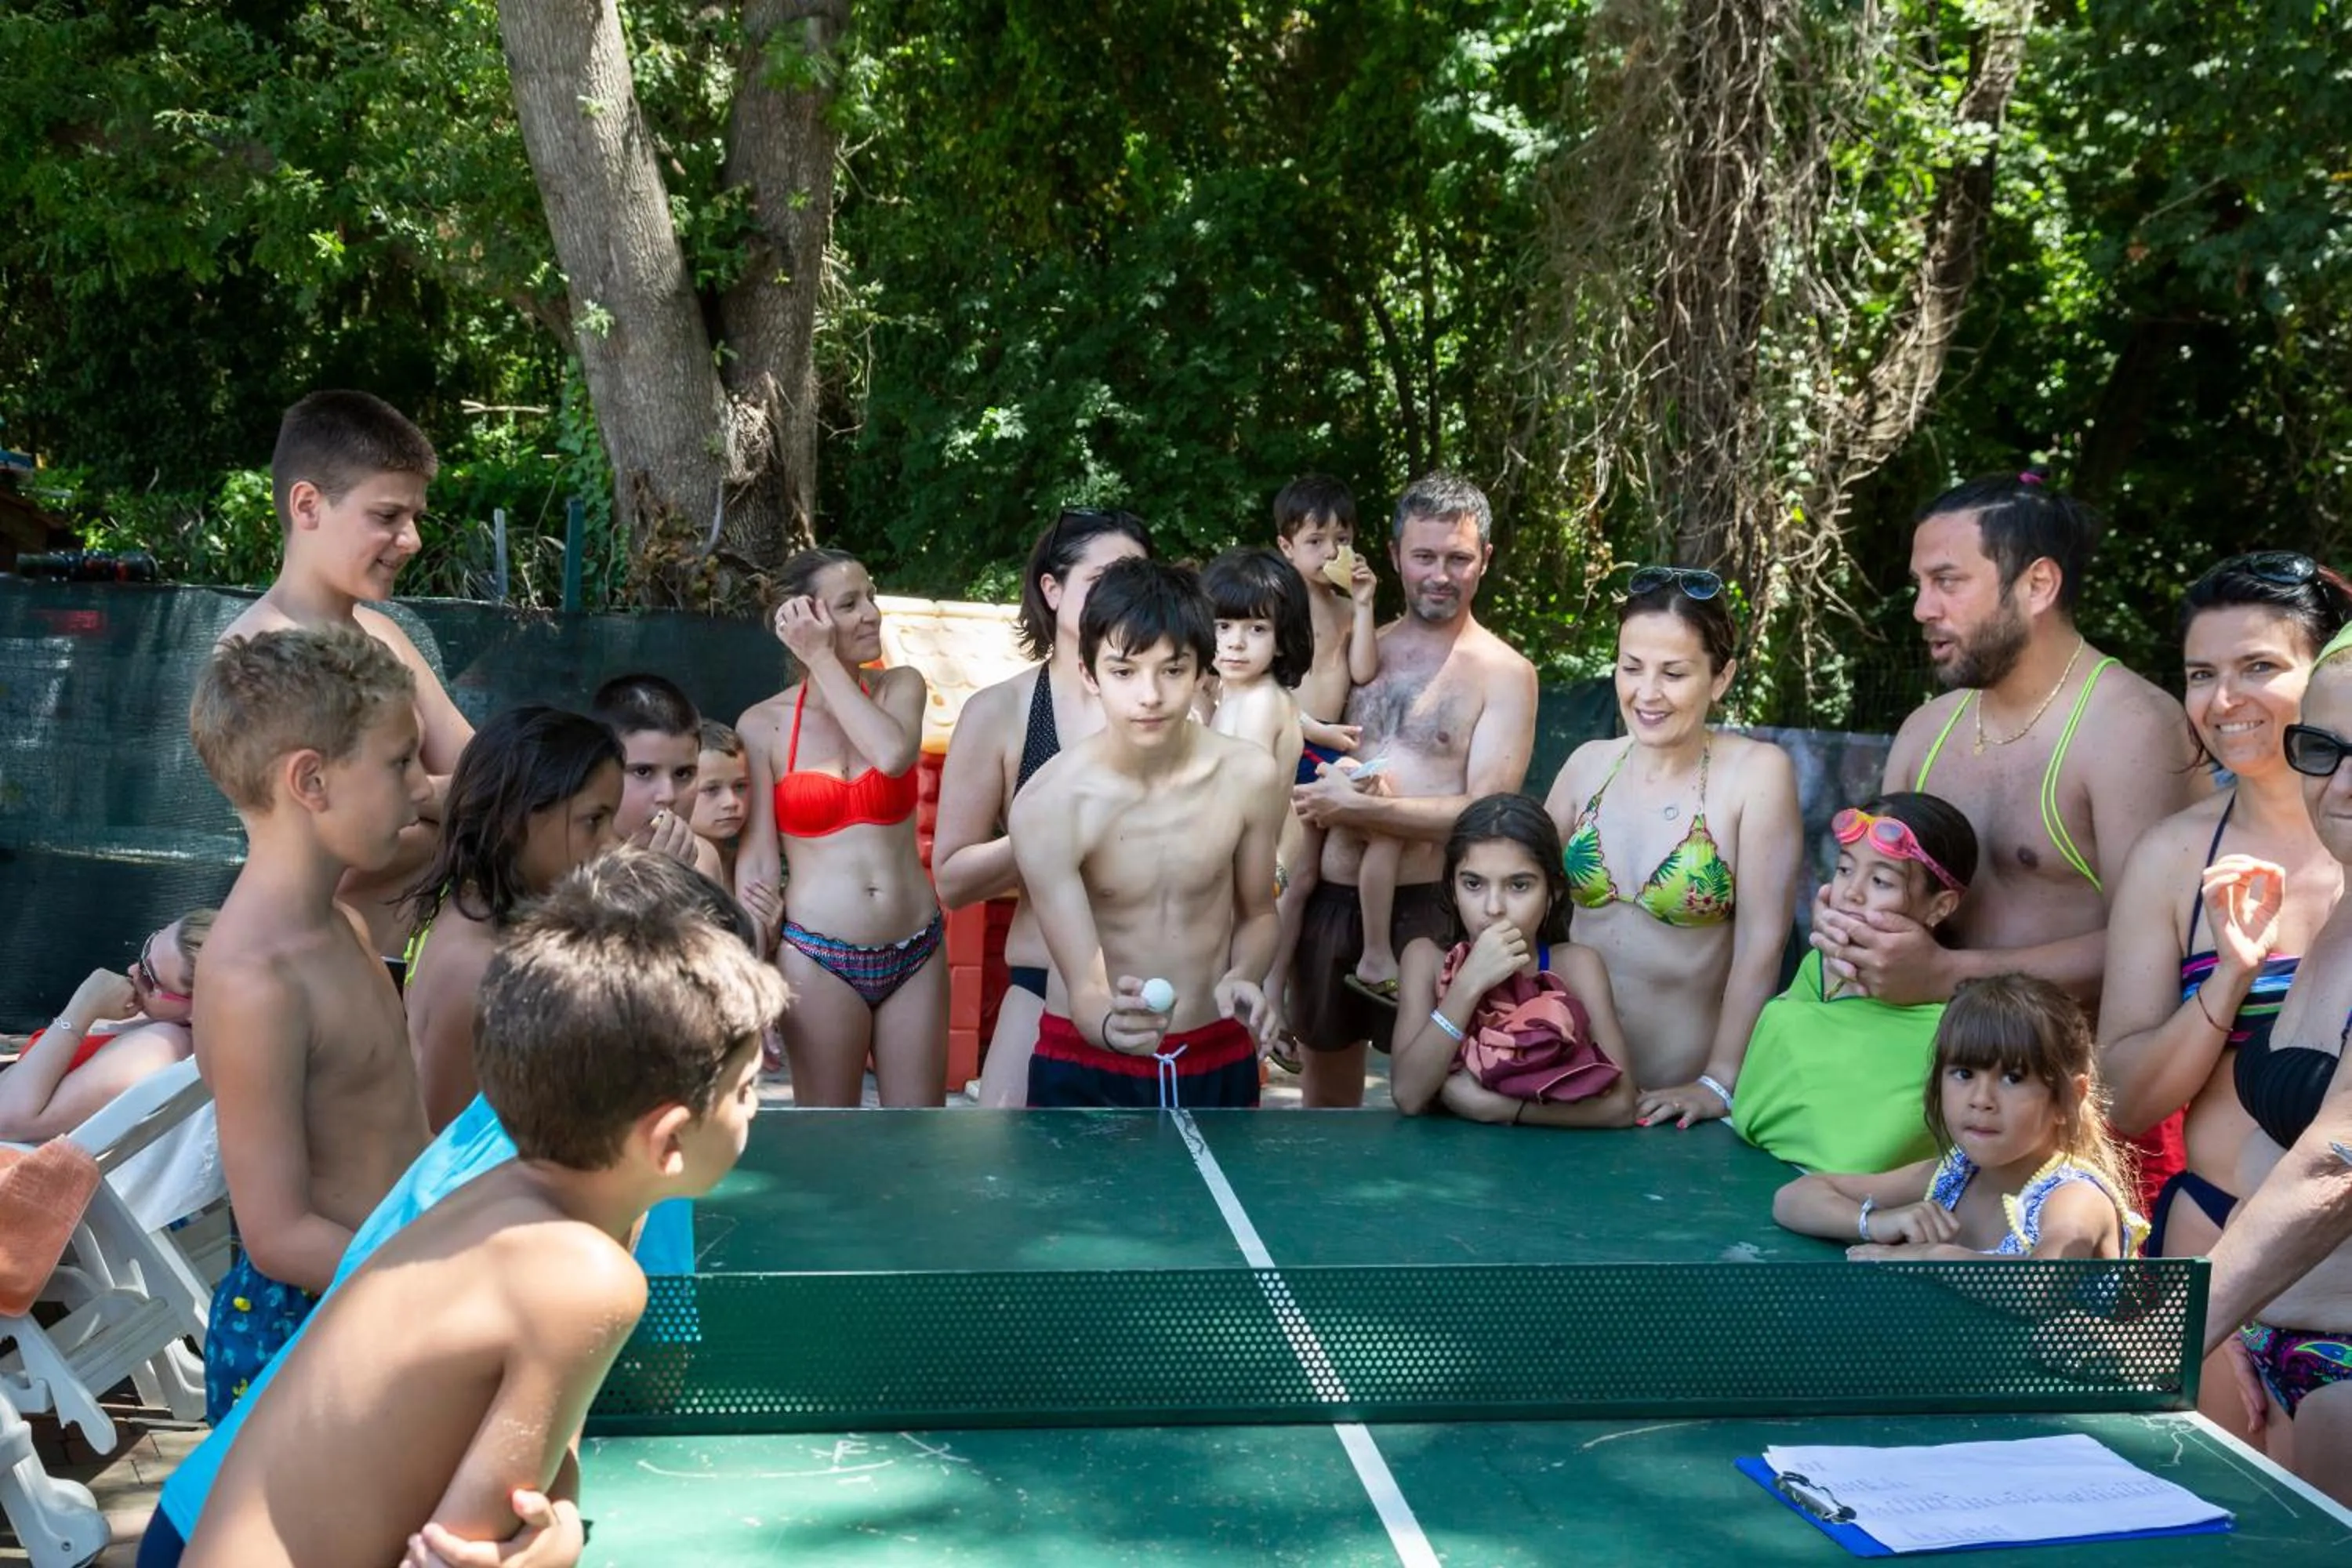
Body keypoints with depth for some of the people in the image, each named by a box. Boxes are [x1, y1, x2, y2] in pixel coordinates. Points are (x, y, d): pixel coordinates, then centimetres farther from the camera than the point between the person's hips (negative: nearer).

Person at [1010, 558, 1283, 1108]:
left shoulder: (1249, 775, -13)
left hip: (1219, 1059, 3)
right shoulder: (1048, 805, -20)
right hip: (1085, 1067, -2)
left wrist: (1244, 978, -15)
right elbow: (1084, 989, -23)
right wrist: (1112, 1026, -44)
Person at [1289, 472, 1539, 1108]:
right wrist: (1324, 796, -2)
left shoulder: (1504, 672, -5)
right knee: (1326, 1090, 16)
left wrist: (1356, 808, -14)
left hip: (1428, 908, -5)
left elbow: (1487, 813, -14)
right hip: (1332, 901, 5)